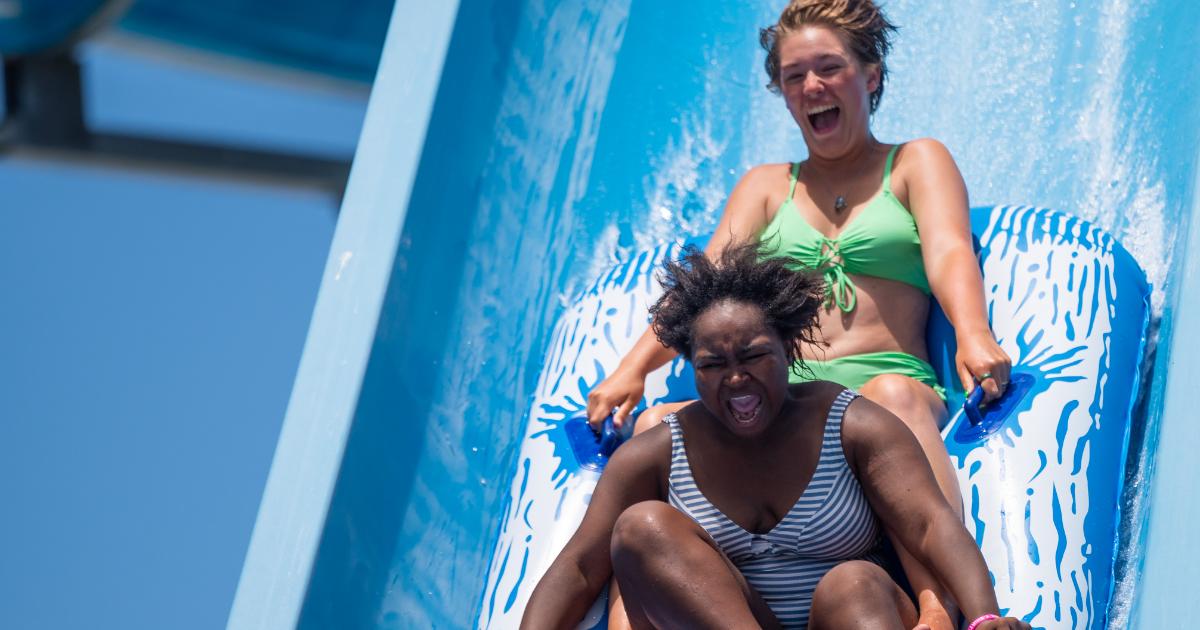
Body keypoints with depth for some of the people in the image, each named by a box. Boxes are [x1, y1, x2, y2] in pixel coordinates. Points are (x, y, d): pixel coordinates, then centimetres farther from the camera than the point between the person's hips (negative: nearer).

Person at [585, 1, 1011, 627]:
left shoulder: (917, 163, 17)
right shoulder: (765, 186, 26)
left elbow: (948, 252, -3)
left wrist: (972, 335, -26)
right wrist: (633, 367, -9)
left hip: (885, 383, -3)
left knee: (891, 396, -40)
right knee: (655, 425, -25)